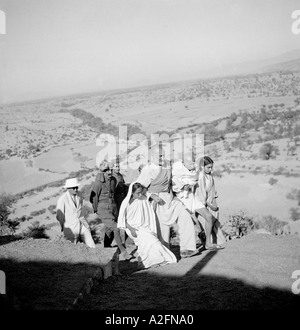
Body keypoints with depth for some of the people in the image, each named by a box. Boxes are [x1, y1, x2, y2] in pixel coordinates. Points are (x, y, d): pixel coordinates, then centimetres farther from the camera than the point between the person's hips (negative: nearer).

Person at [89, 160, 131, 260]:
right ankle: (123, 251, -9)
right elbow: (93, 197, -5)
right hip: (103, 209, -7)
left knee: (110, 229, 14)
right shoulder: (98, 183, -15)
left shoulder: (113, 180, 4)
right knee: (115, 228, -16)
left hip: (113, 207, 7)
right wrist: (96, 210, 5)